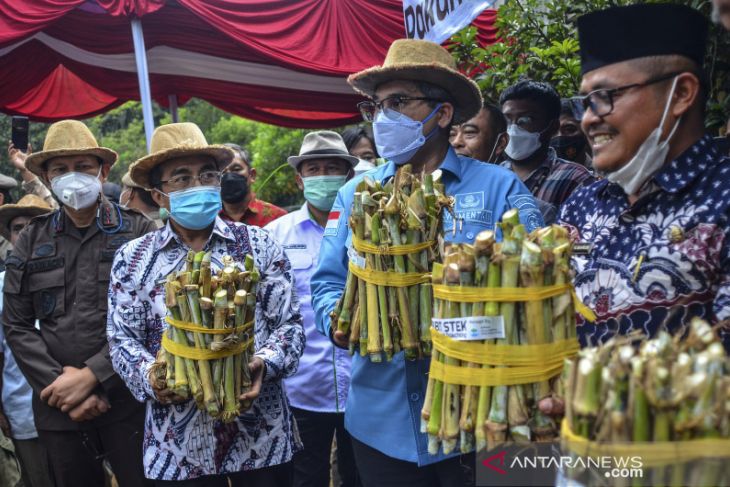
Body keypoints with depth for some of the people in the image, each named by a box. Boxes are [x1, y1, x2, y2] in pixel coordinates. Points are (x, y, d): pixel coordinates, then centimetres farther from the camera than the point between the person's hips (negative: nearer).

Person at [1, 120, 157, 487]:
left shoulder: (138, 231, -2)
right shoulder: (31, 240, 7)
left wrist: (90, 376, -13)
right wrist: (59, 384, -6)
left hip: (129, 400, -3)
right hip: (58, 406, 3)